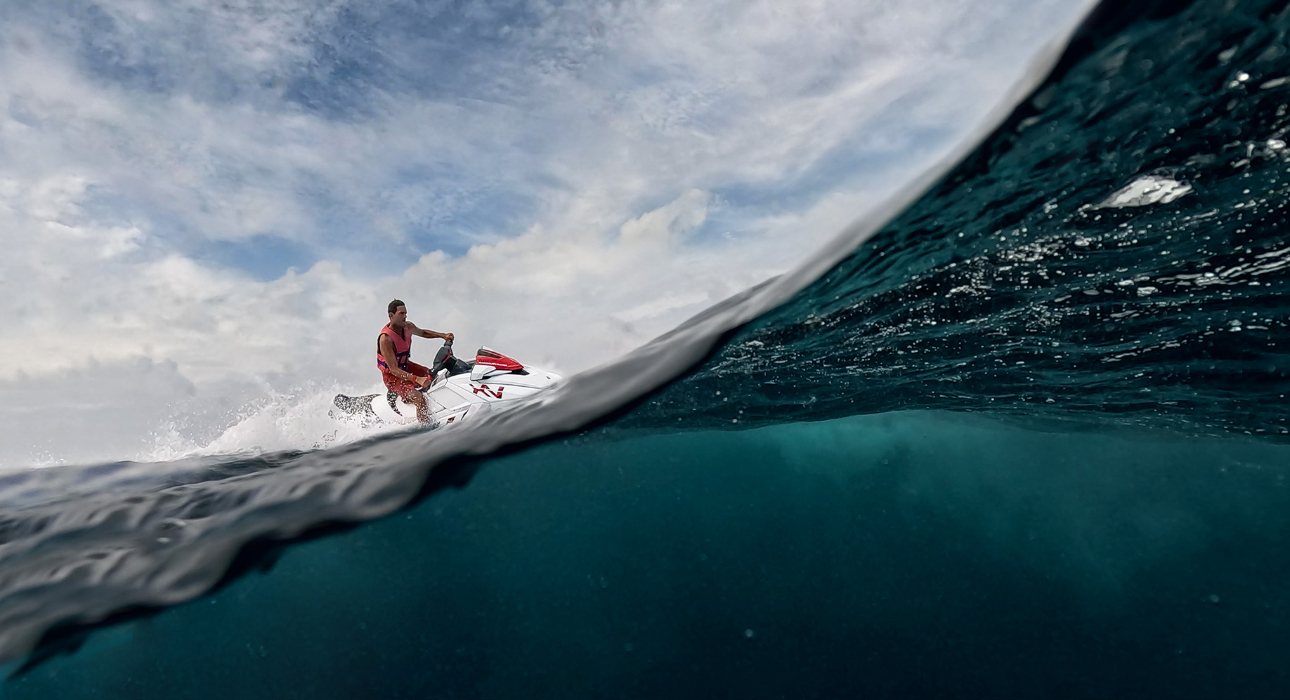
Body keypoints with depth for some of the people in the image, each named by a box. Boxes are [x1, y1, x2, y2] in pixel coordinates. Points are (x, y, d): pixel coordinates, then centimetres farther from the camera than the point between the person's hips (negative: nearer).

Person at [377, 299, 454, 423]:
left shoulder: (408, 326, -7)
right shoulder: (385, 339, -29)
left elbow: (422, 333, 19)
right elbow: (394, 370, -32)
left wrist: (443, 335, 4)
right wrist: (417, 379, -45)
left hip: (406, 366, 8)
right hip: (392, 377, -8)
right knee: (420, 398, -27)